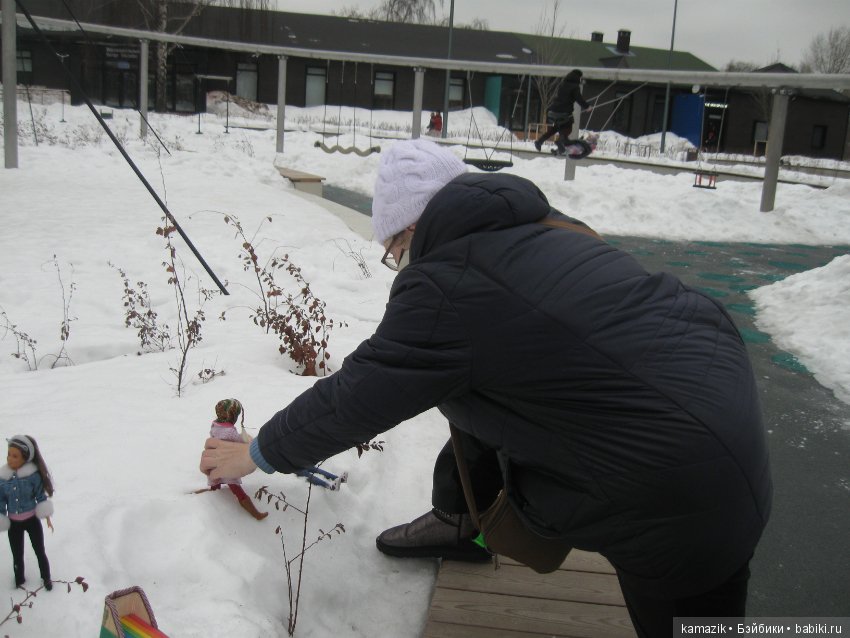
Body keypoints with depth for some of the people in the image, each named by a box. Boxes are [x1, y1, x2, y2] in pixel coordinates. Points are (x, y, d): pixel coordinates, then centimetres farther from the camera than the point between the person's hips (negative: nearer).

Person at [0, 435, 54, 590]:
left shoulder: (33, 474, -21)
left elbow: (41, 497, -9)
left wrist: (47, 518, -5)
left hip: (32, 520, -2)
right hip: (14, 523, 2)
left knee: (40, 551, 13)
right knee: (17, 555, 16)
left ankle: (46, 578, 35)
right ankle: (19, 579, 40)